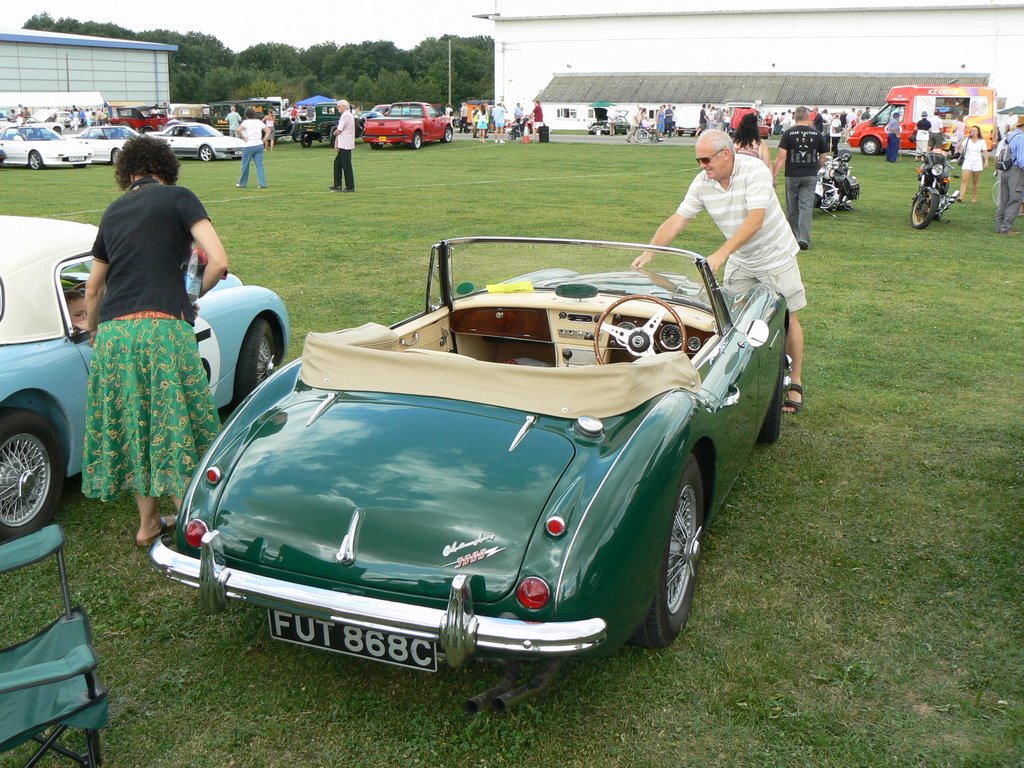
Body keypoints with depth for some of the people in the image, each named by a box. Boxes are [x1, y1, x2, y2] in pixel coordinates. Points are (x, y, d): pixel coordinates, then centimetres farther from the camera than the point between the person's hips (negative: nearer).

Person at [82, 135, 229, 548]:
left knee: (134, 425, 16)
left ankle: (148, 524, 27)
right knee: (177, 426, 4)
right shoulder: (179, 197, 5)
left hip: (113, 332, 5)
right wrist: (194, 297, 11)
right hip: (161, 326, -5)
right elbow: (219, 262, -8)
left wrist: (94, 330, 46)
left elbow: (93, 287, 29)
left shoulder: (113, 211, 20)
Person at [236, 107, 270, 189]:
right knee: (259, 165, 3)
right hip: (259, 145, 4)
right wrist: (263, 140, 8)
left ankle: (243, 183, 17)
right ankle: (263, 184, -5)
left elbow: (238, 130, -23)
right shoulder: (259, 122, 8)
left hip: (249, 146, -4)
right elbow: (268, 130, 12)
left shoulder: (246, 122, -7)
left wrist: (243, 138, -10)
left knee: (245, 165, 8)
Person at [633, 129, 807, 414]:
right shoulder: (702, 182, -9)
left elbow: (755, 220, -34)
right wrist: (649, 252, -23)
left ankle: (795, 384, 13)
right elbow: (677, 220, -10)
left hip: (775, 256, -5)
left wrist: (722, 253, -43)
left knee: (786, 317, 2)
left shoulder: (754, 170, -25)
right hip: (739, 262, 5)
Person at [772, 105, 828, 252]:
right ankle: (804, 239, -13)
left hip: (792, 175, -1)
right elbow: (823, 158, 6)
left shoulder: (788, 133, -5)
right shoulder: (817, 134, 1)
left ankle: (793, 236, 26)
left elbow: (781, 157, -12)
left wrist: (773, 176, -11)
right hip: (810, 175, 1)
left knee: (792, 208, 12)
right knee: (806, 207, -2)